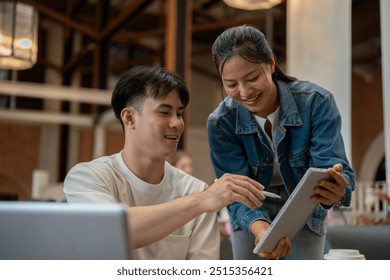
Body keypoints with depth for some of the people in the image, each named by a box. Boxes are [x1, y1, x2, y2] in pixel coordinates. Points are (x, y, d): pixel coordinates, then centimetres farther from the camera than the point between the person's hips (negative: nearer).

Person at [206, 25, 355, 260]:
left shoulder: (317, 102, -27)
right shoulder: (220, 123, -23)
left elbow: (331, 164, -32)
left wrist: (338, 190, -58)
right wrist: (260, 229, -49)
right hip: (251, 218, 1)